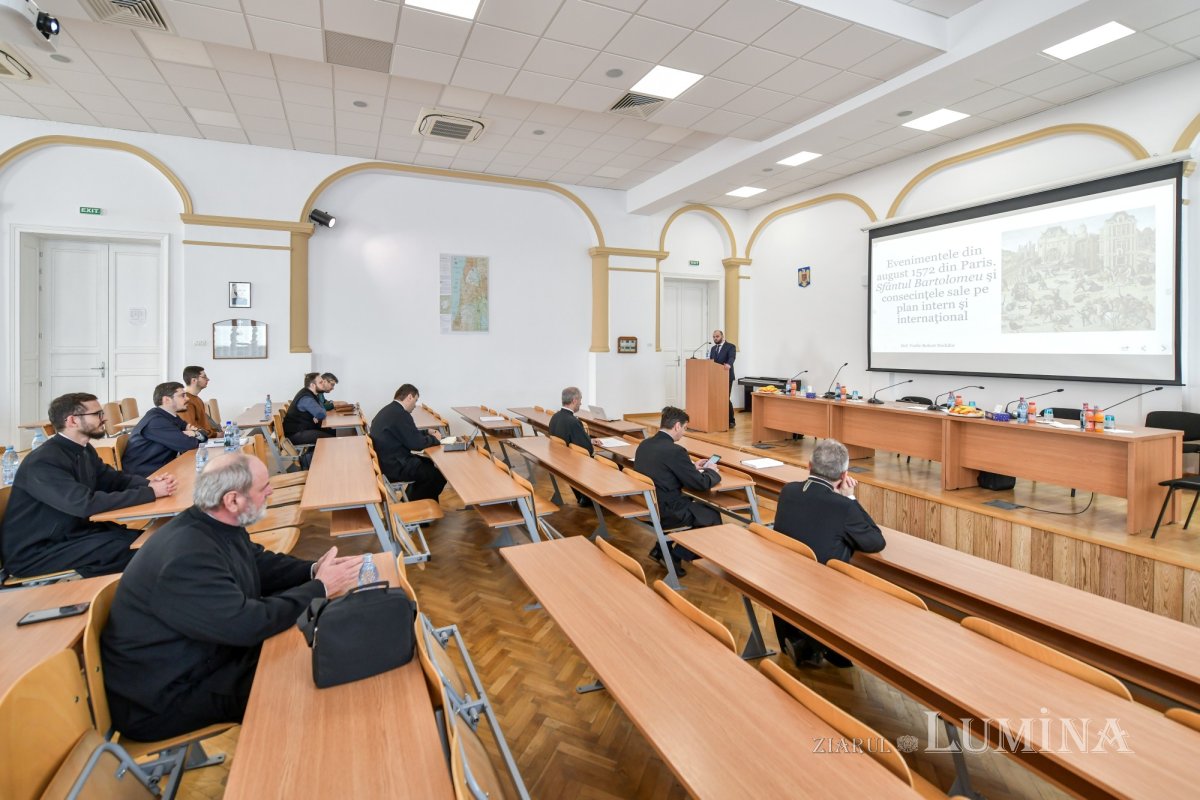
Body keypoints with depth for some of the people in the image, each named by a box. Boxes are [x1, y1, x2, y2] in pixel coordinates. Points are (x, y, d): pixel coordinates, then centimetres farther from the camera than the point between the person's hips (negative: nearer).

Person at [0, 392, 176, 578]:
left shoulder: (85, 450, 3)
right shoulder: (43, 462, -25)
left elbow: (112, 479, 8)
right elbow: (86, 504, -33)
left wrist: (150, 483, -14)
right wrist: (151, 492, -32)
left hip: (73, 530, 8)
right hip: (34, 553, -8)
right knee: (130, 547, -24)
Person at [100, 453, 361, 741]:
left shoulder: (217, 525, -4)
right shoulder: (187, 557, -33)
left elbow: (259, 563, 9)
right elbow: (247, 623, -33)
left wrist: (314, 570, -8)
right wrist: (319, 588, -22)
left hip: (205, 655, 8)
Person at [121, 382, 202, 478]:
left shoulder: (172, 416, 8)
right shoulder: (156, 421, -18)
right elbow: (187, 444, -25)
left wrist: (196, 433, -9)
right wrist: (195, 437, -4)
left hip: (161, 468, 8)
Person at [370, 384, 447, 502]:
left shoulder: (388, 410, 9)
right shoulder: (401, 414, -22)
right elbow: (417, 443, -20)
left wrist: (427, 433, 15)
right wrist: (434, 438, -3)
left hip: (386, 462, 10)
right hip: (395, 468, -10)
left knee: (430, 463, 19)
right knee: (441, 473, -4)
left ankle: (411, 499, 23)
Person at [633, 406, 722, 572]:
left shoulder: (644, 444, 3)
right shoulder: (675, 450, -21)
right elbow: (701, 484, -12)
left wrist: (692, 466, 18)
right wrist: (711, 471, 9)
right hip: (665, 512, -8)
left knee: (691, 502, 29)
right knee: (713, 516, 13)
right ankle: (676, 555, 10)